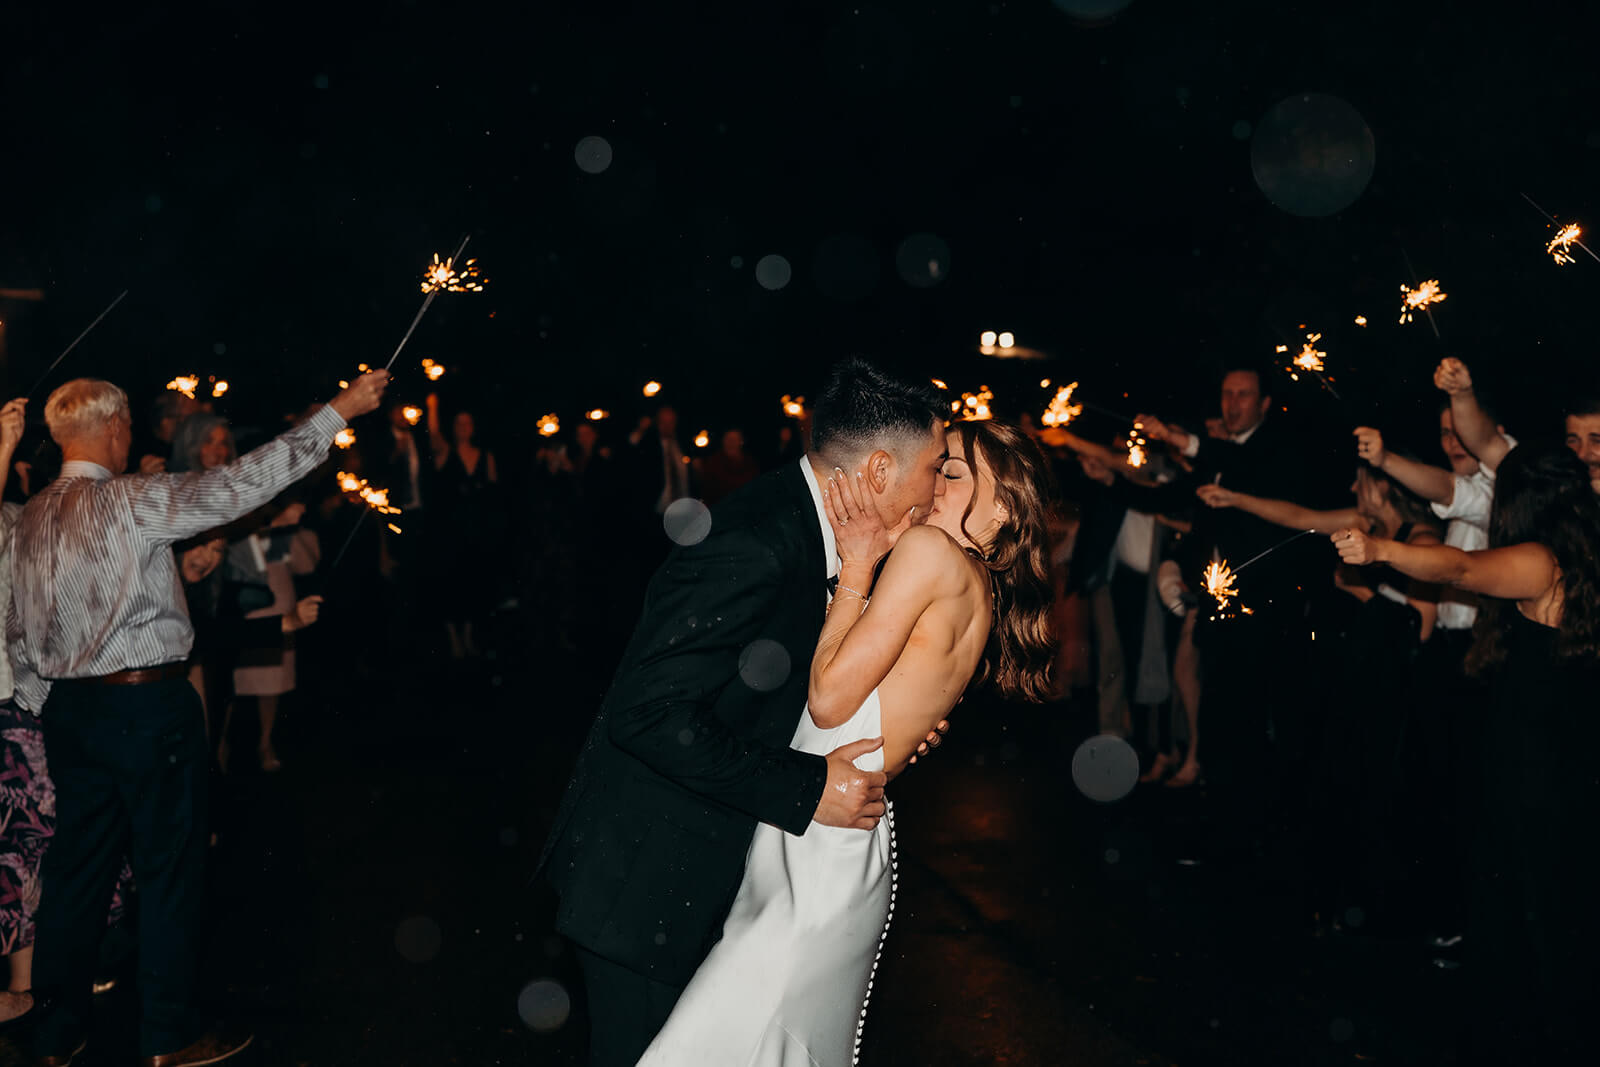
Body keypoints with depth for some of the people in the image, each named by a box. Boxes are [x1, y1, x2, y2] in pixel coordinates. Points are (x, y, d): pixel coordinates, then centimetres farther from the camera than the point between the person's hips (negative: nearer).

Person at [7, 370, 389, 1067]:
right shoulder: (131, 500, -14)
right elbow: (242, 484, -18)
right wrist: (339, 411, -16)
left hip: (70, 708, 7)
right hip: (148, 703, -7)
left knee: (78, 864, 16)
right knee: (170, 865, 4)